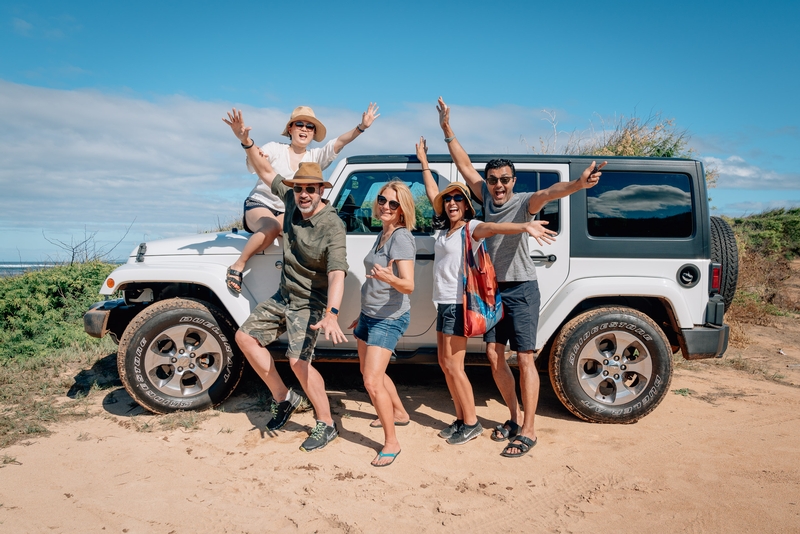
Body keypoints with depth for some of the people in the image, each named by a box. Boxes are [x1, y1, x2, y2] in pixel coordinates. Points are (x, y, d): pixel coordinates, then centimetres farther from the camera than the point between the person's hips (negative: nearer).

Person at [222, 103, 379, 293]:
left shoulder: (315, 156, 4)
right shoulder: (275, 149, -5)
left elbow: (340, 142, -11)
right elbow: (253, 166, -25)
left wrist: (361, 127, -27)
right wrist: (245, 142, -46)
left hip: (288, 213, 3)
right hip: (259, 205, -3)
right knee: (271, 226, -36)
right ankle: (237, 266, -21)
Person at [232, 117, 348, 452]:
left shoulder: (332, 226, -27)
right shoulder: (291, 199, -5)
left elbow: (337, 274, -39)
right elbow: (266, 172, 10)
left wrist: (331, 314, -52)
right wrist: (247, 141, -2)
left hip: (310, 303, -8)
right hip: (283, 296, 8)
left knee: (298, 361, -19)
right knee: (246, 336, 10)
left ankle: (326, 425, 0)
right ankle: (283, 397, 19)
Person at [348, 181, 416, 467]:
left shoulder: (402, 238, -18)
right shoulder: (382, 234, 9)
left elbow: (408, 285, -27)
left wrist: (388, 278, -48)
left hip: (389, 319, -10)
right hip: (369, 314, 10)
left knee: (372, 382, -14)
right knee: (369, 371, 23)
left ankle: (391, 443, 1)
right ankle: (399, 413, 43)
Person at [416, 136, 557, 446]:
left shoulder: (472, 228, -8)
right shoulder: (445, 230, 13)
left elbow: (493, 228, -30)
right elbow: (432, 194, 23)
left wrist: (525, 226, -49)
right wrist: (424, 162, 31)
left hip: (459, 304, -8)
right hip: (443, 302, 8)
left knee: (453, 365, -6)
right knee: (445, 364, 11)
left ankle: (471, 424, 8)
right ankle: (461, 419, 22)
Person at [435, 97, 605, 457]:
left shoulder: (524, 203, -11)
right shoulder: (486, 197, 6)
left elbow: (547, 193, -33)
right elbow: (464, 164, 13)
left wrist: (577, 185, -53)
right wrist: (447, 129, 12)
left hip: (521, 289, -6)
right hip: (493, 288, 6)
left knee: (525, 359, -4)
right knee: (494, 354, 8)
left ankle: (528, 431, 4)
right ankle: (514, 417, 23)